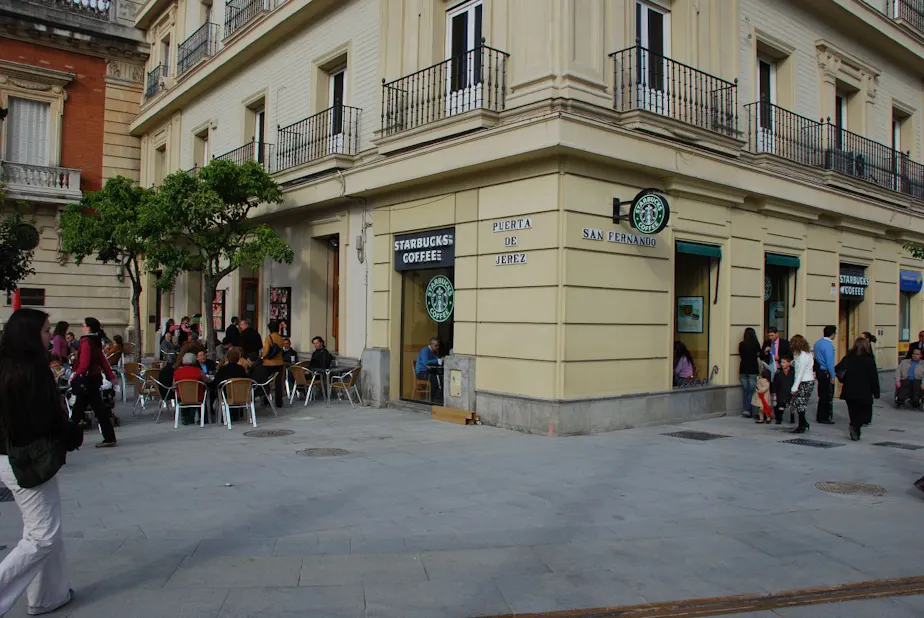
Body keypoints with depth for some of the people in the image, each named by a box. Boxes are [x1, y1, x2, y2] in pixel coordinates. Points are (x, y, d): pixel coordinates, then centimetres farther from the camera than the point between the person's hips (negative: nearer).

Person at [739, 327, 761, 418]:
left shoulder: (741, 344, 2)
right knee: (751, 391, 1)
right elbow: (760, 355, 4)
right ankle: (747, 410, -5)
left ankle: (746, 410, 8)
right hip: (753, 369, -3)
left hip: (743, 369, 3)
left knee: (746, 391, 10)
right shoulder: (756, 344, -6)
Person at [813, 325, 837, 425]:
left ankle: (820, 416, 24)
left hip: (819, 371, 9)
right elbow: (829, 362, -21)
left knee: (822, 395, 17)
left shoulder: (817, 343, 9)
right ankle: (824, 418, 7)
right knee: (827, 396, 1)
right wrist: (832, 376, -17)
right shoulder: (828, 345, -19)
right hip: (826, 373, -9)